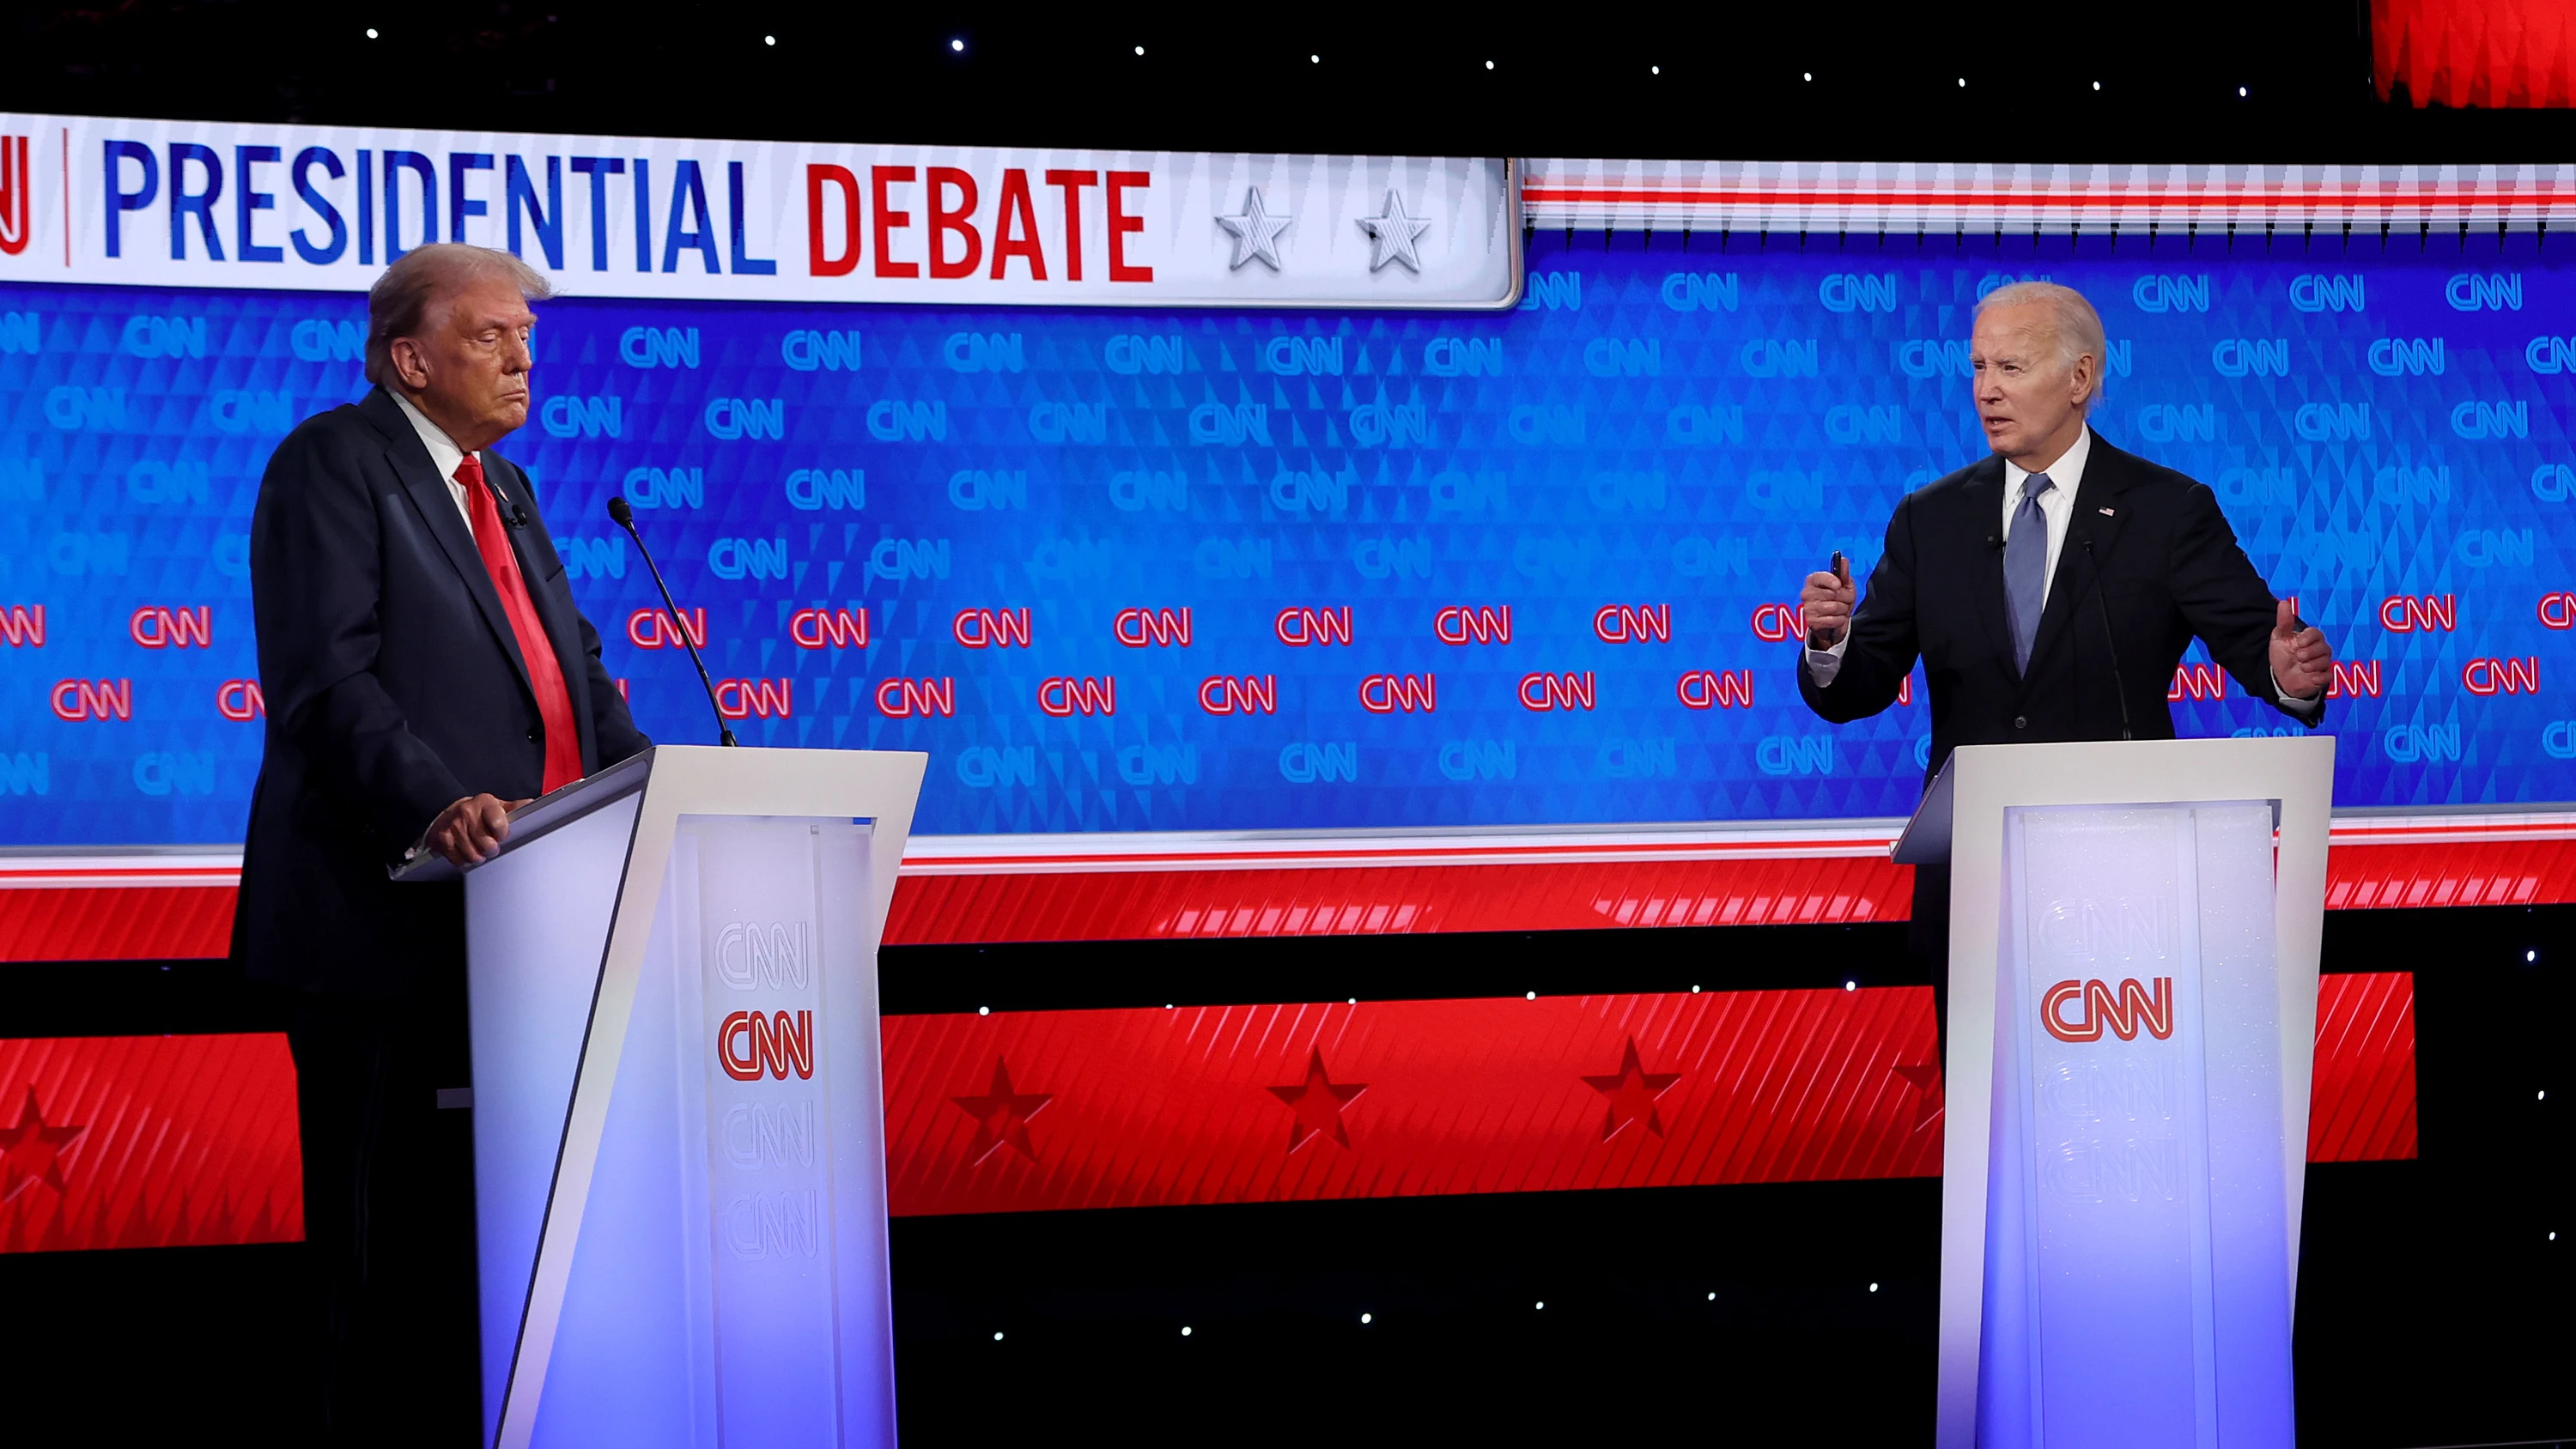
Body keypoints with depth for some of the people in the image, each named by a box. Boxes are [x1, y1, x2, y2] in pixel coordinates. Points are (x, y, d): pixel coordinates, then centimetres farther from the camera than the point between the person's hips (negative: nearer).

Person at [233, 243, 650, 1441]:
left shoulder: (502, 486, 22)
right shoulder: (333, 461, -5)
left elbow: (571, 667, 20)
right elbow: (324, 677, -16)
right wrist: (433, 804, -31)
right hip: (391, 918, -8)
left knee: (491, 1229, 9)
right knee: (387, 1239, -2)